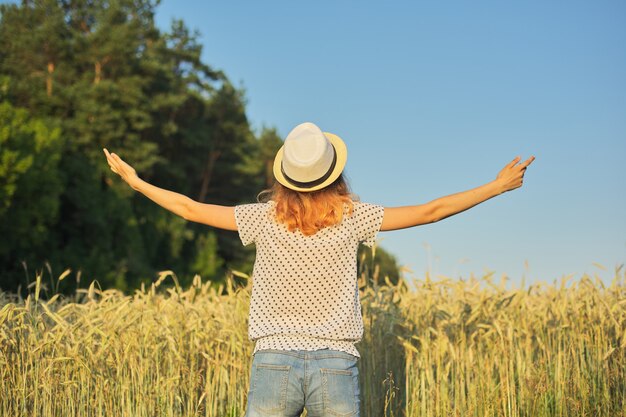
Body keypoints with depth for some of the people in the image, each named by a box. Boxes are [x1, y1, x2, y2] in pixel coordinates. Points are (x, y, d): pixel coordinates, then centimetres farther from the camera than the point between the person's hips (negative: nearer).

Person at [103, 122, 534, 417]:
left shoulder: (266, 218, -2)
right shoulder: (352, 218, -3)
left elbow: (190, 209, 5)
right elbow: (429, 212, 1)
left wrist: (135, 180, 19)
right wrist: (498, 186, 9)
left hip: (274, 359, 0)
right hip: (337, 365, 0)